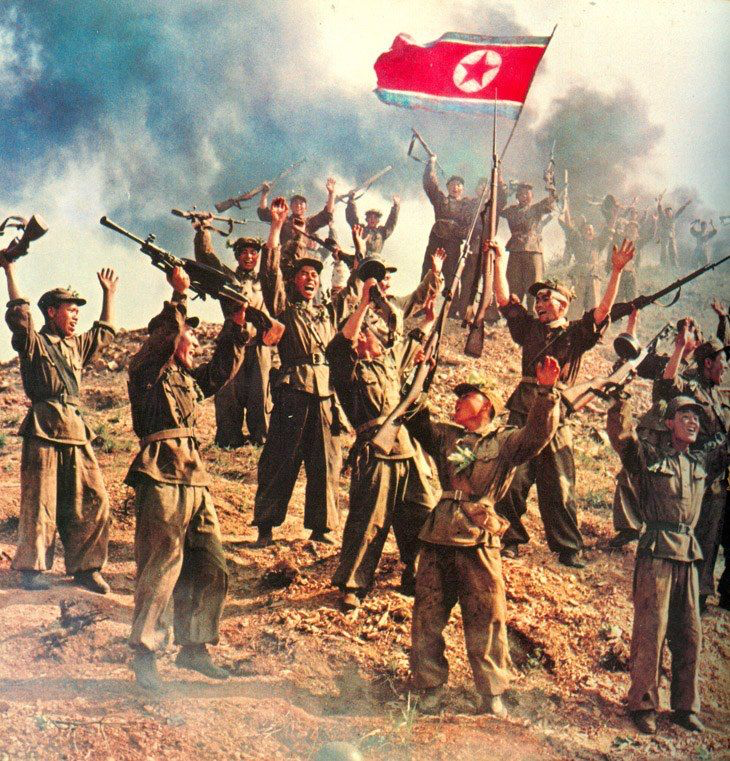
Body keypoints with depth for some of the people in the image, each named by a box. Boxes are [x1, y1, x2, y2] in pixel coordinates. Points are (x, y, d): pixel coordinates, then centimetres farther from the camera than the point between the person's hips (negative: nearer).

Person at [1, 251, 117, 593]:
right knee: (41, 504, -3)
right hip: (44, 430, -7)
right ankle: (31, 569, 8)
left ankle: (85, 567, 12)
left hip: (76, 433, 7)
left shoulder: (76, 346, 22)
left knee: (94, 500, 3)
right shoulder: (34, 343, 1)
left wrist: (109, 294, 39)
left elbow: (105, 332, 37)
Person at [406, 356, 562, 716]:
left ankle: (492, 693, 16)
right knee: (428, 619, 7)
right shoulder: (444, 436, 18)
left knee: (486, 621, 3)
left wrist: (546, 392, -22)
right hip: (436, 541, 3)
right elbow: (415, 419, 21)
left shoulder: (505, 442, 7)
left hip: (479, 542, -3)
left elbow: (539, 433, -9)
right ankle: (429, 689, 19)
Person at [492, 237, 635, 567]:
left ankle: (568, 548, 7)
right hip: (521, 414, 2)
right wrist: (499, 259, 7)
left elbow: (603, 309, -6)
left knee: (559, 487, 0)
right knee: (511, 481, -2)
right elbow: (504, 297, 11)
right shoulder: (529, 328, 13)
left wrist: (617, 271, -14)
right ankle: (510, 539, 9)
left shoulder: (576, 333, 6)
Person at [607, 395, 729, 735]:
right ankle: (642, 705, 4)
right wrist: (622, 399, -23)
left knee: (690, 634, 8)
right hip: (656, 553, -5)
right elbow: (620, 433, -13)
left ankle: (686, 707, 19)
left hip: (688, 556, 5)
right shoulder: (650, 457, 1)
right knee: (651, 630, -5)